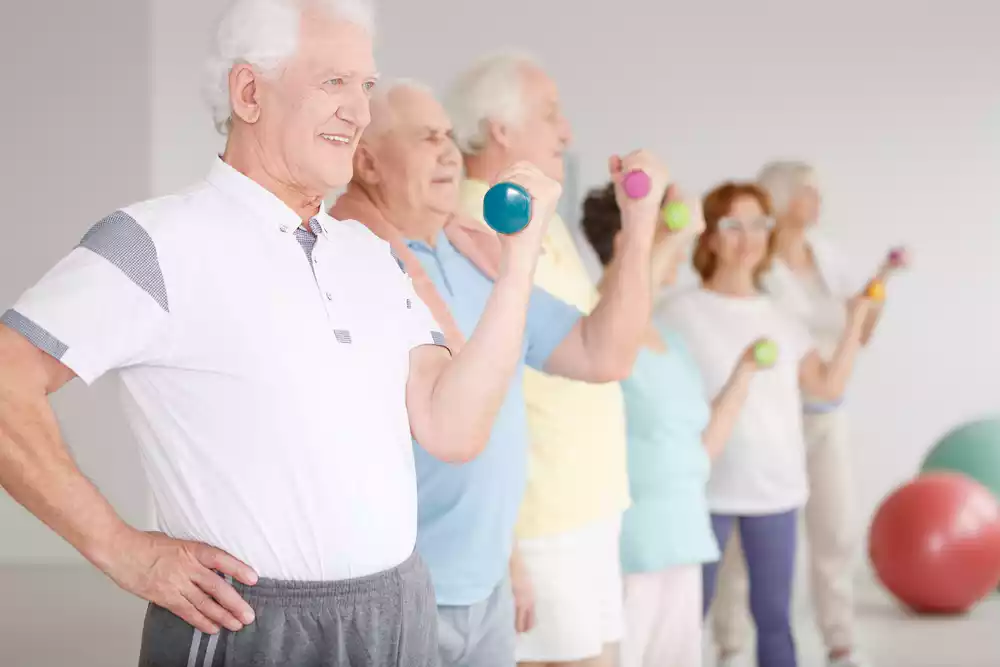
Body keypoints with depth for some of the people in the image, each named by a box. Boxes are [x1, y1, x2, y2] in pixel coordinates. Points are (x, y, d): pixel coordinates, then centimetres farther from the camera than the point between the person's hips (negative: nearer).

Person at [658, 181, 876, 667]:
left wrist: (856, 321, 5)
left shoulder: (780, 319, 11)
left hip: (777, 488, 5)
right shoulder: (684, 313, -5)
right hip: (708, 489, -4)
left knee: (774, 616, 9)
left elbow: (829, 386, 9)